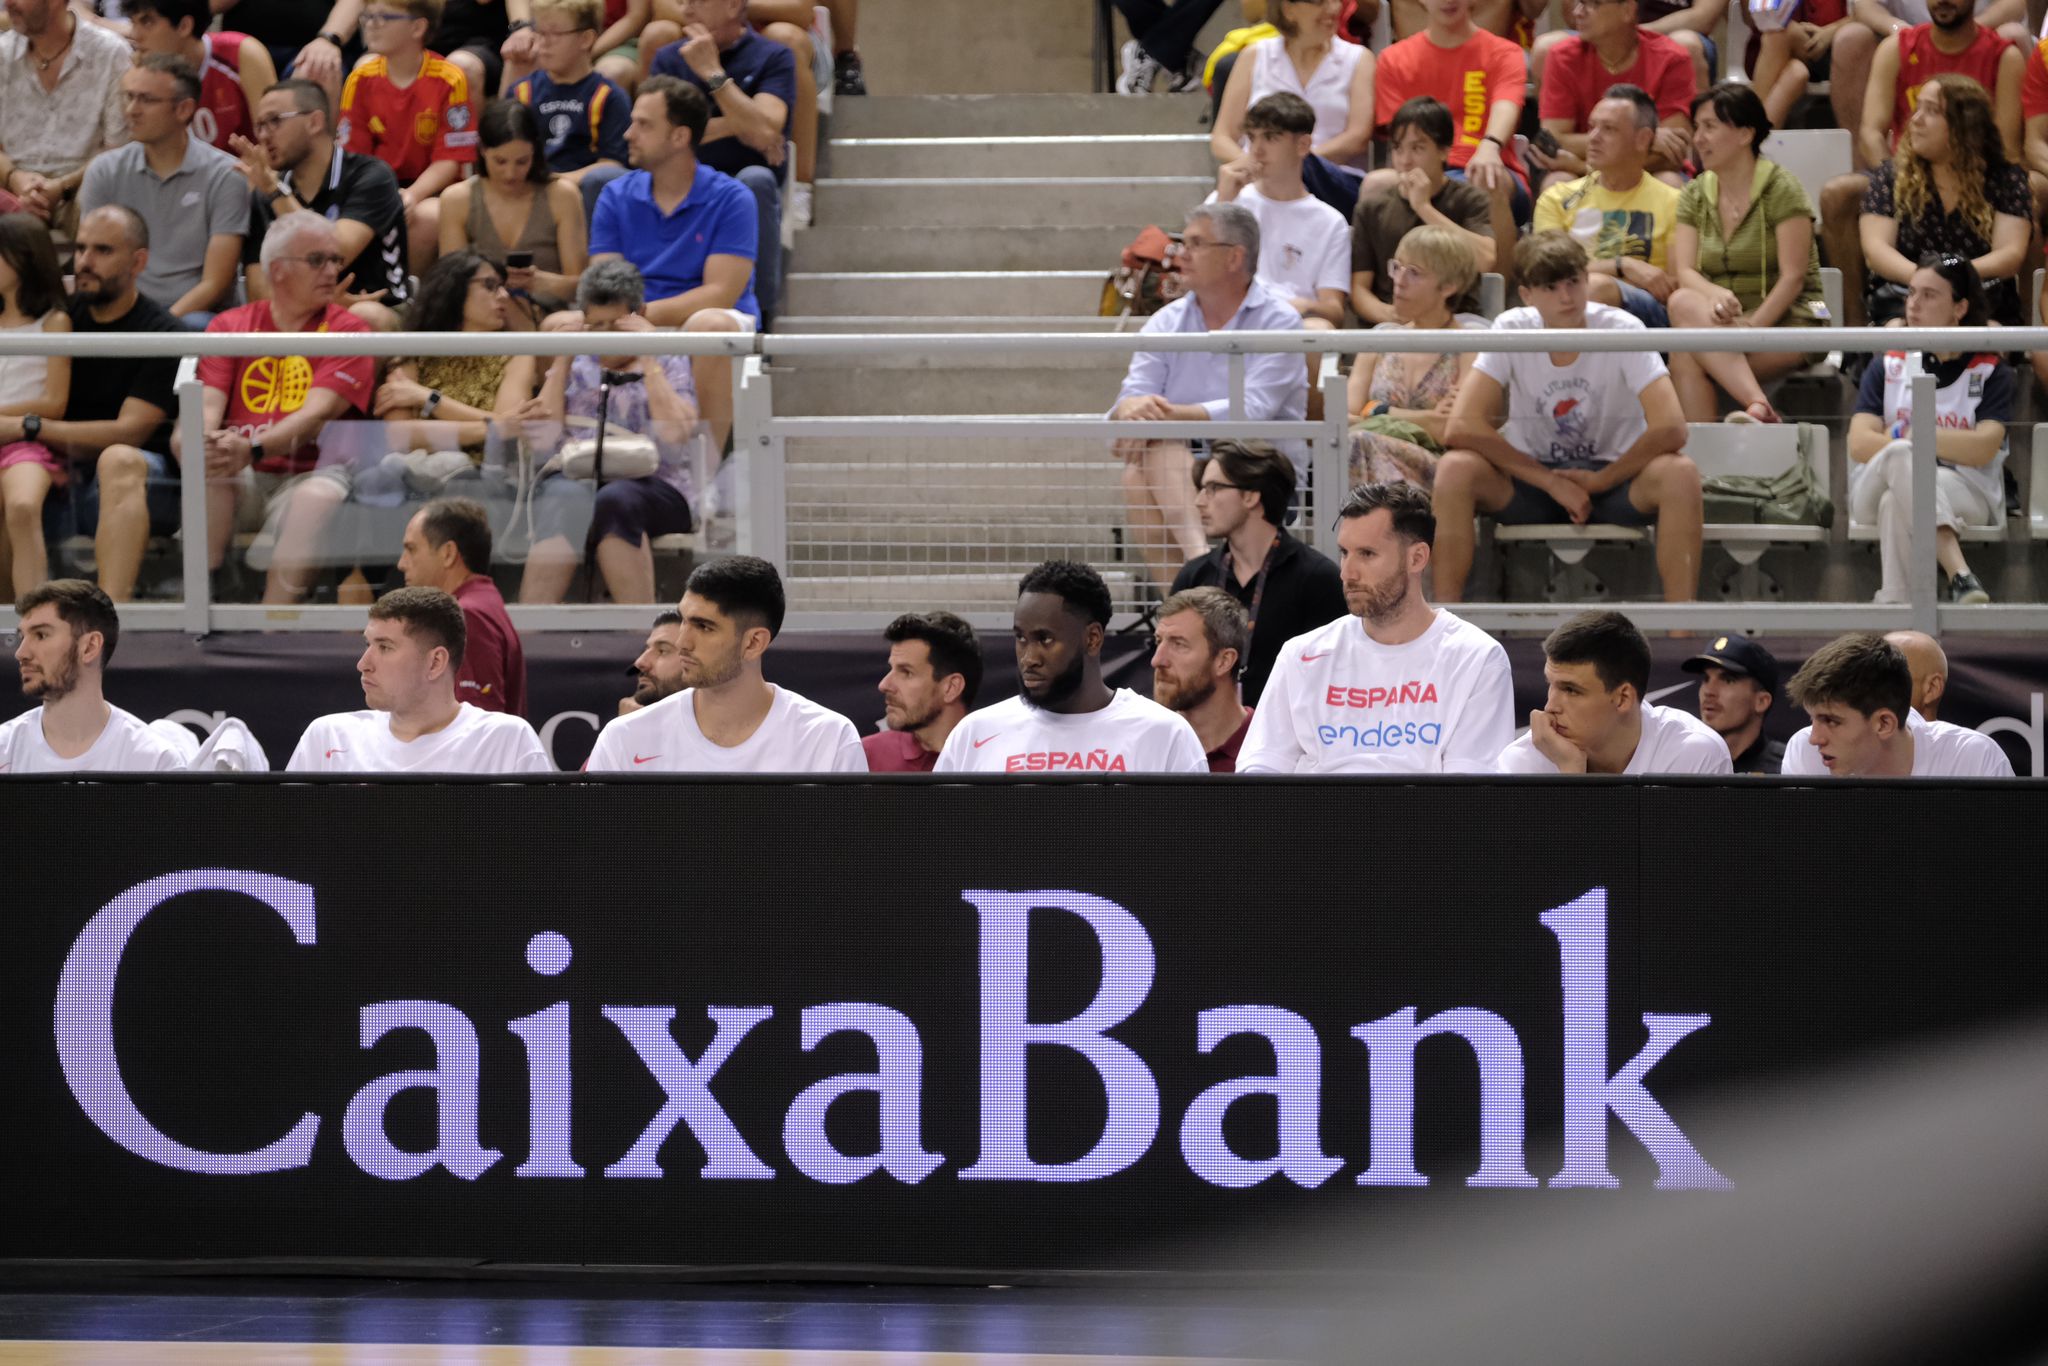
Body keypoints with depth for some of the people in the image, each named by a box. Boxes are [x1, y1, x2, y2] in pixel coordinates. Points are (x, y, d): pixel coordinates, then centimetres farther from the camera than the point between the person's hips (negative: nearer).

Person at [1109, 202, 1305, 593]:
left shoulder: (1278, 322, -3)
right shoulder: (1166, 323, 13)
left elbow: (1252, 410, -17)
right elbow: (1132, 397, 0)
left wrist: (1173, 415, -30)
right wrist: (1133, 410, -28)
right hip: (1178, 472, 4)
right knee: (1135, 477, -30)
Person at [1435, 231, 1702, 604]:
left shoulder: (1622, 330, -13)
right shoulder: (1511, 330, -10)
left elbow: (1671, 430, -22)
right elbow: (1461, 428, -20)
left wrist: (1598, 482, -17)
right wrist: (1553, 484, -20)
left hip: (1614, 478, -1)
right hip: (1532, 476, 1)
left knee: (1680, 475, -33)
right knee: (1455, 469, -28)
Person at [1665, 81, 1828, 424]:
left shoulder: (1781, 188, -3)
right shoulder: (1696, 194, 13)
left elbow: (1793, 277, -10)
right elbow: (1684, 272, 0)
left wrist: (1752, 325, -23)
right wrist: (1715, 295, -23)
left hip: (1788, 320, -5)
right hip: (1728, 322, 5)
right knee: (1682, 302, -32)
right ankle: (1757, 404, -41)